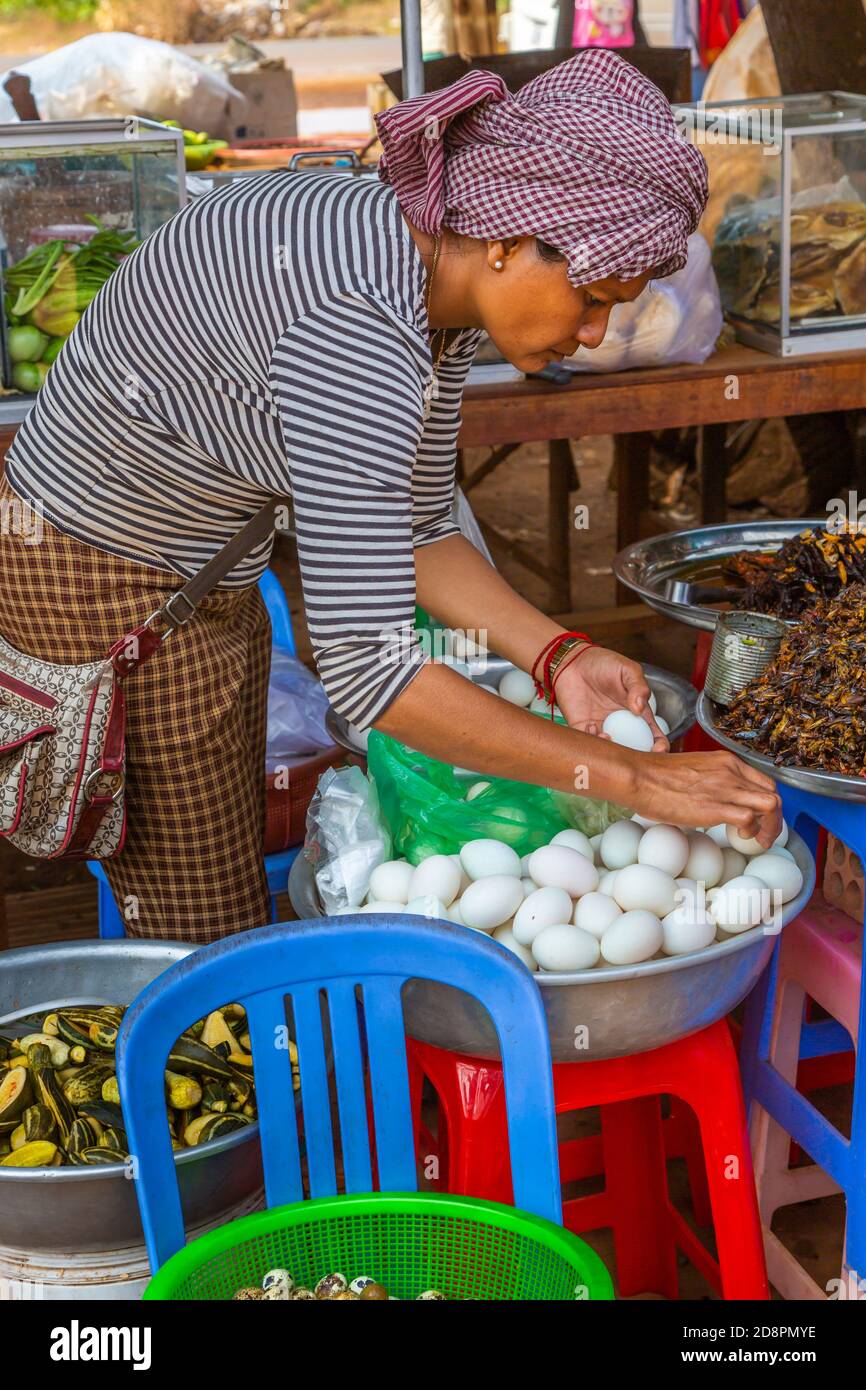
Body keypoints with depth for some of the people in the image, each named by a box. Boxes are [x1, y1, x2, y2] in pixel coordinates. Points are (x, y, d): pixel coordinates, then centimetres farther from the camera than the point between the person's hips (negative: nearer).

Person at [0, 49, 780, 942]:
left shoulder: (437, 276, -5)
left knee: (227, 890, 21)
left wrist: (556, 655, -10)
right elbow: (362, 665, -37)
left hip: (206, 571, 9)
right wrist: (628, 778, -33)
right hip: (102, 590, -9)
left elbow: (411, 532, 4)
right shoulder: (358, 325, -35)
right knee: (210, 937, 5)